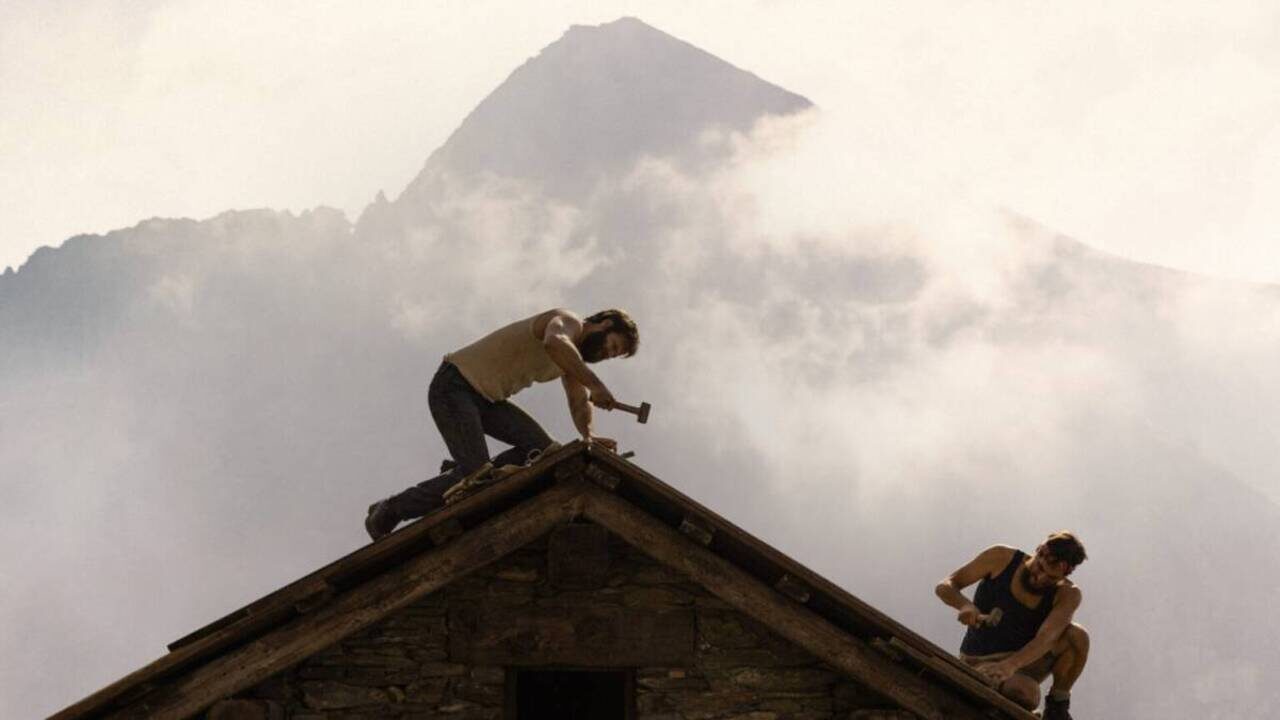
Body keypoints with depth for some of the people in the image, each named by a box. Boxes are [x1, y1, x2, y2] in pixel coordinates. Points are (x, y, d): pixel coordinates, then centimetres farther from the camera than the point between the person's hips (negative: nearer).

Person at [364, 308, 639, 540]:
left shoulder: (575, 355, 16)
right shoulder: (568, 322, -13)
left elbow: (580, 404, 4)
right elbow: (554, 343, -38)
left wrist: (589, 434, -18)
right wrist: (595, 384, -40)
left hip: (487, 399, 9)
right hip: (453, 386, -9)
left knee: (541, 448, -9)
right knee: (477, 472, -20)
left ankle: (460, 477, 0)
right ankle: (390, 512, -7)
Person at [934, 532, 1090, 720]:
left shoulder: (1067, 595, -12)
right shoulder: (1001, 558, -11)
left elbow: (1047, 638, -29)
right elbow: (944, 587, -9)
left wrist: (1011, 665, -48)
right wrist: (965, 605, -33)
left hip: (1023, 663, 3)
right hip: (981, 664, -3)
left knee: (1077, 636, -27)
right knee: (1027, 694, -38)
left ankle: (1057, 705, -4)